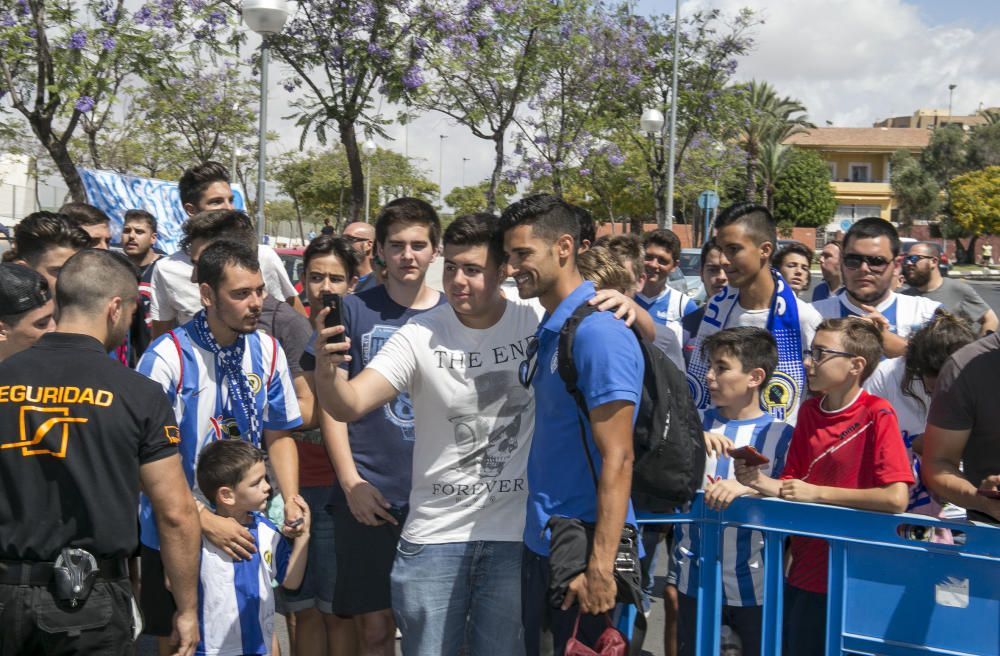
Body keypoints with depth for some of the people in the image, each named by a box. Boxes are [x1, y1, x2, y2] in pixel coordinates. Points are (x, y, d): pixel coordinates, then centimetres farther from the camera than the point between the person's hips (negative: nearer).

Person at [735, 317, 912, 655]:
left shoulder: (877, 415, -13)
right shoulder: (809, 411, 5)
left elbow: (896, 499, -22)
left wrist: (816, 493, -16)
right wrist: (761, 482, -9)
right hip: (804, 571, 6)